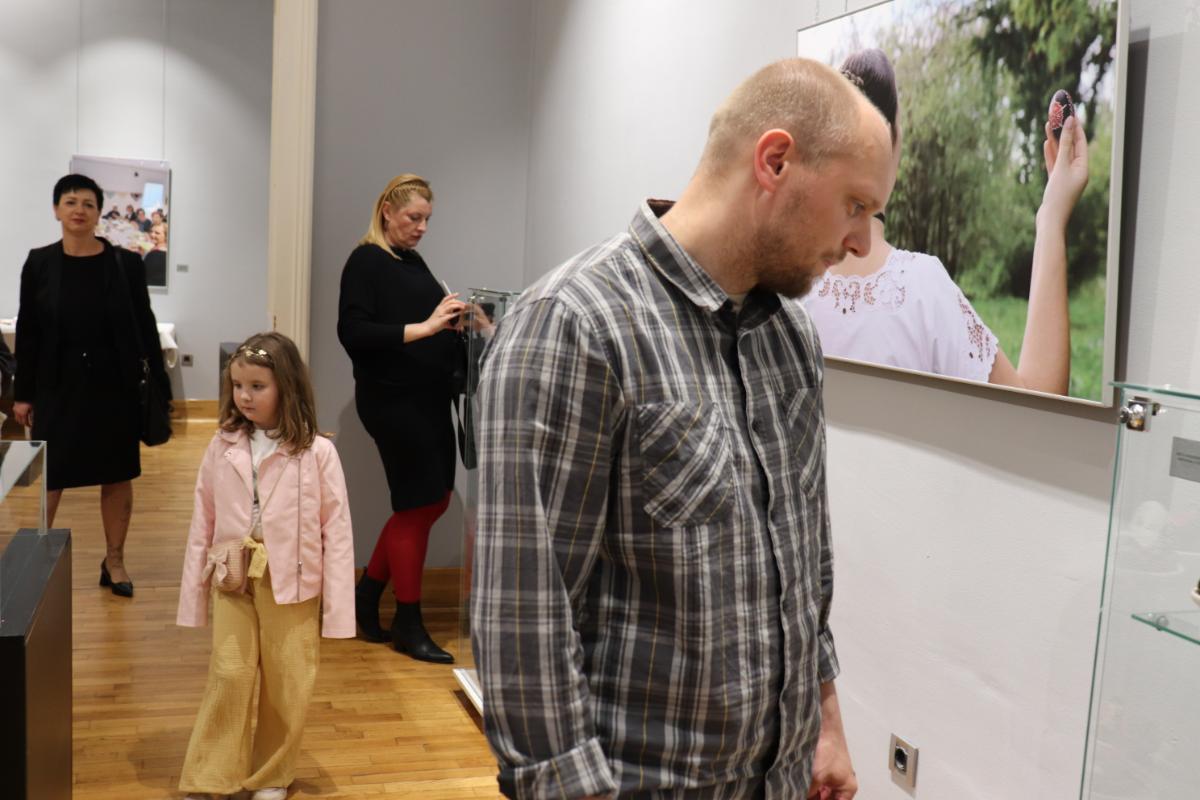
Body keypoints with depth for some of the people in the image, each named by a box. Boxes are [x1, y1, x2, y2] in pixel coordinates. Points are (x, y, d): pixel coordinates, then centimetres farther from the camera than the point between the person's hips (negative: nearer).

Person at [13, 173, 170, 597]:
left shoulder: (126, 263, -3)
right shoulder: (39, 263, 0)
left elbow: (145, 327, 1)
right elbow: (27, 331, 3)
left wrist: (161, 384, -1)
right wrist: (22, 393, 2)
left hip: (114, 385, 0)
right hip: (57, 386, 0)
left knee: (117, 475, 8)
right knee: (49, 476, 4)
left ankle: (114, 562, 21)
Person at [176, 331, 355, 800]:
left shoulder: (317, 452, -11)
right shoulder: (222, 447, -1)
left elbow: (336, 529, -9)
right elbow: (203, 523, 4)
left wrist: (338, 606, -9)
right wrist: (193, 593, 5)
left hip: (292, 586, -1)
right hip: (234, 582, 2)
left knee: (286, 686, 10)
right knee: (229, 677, 3)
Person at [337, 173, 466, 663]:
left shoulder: (414, 262, 15)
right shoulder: (366, 261, -8)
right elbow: (353, 333, -19)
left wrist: (453, 321, 0)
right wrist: (424, 327, -25)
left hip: (428, 398, 9)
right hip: (392, 400, -8)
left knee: (433, 500, 13)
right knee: (419, 504, -1)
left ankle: (367, 594, 29)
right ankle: (408, 623, 14)